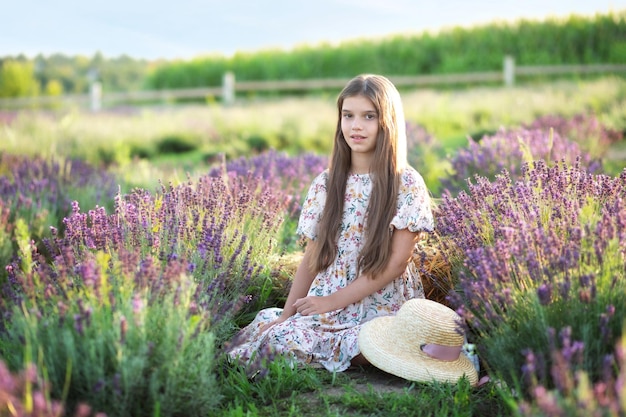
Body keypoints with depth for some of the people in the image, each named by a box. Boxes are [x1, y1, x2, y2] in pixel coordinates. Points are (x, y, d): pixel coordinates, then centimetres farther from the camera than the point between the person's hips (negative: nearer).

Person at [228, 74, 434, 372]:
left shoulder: (407, 185, -3)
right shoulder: (326, 184, 8)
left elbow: (397, 260, -10)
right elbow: (312, 257, 7)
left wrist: (333, 300, -13)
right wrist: (287, 314, -5)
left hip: (383, 309, -4)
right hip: (325, 307, 5)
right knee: (271, 329, -22)